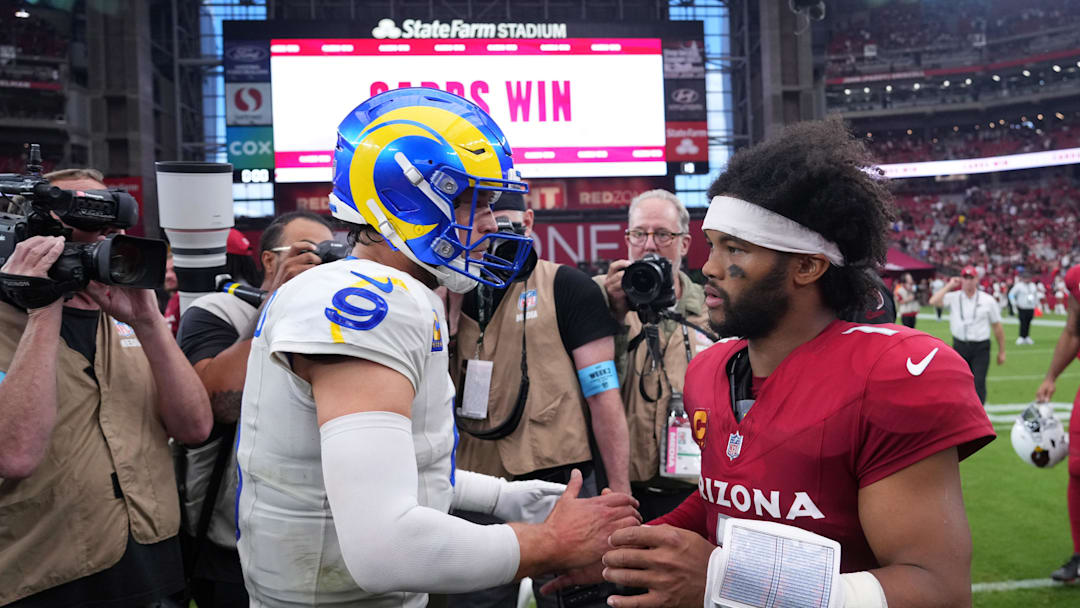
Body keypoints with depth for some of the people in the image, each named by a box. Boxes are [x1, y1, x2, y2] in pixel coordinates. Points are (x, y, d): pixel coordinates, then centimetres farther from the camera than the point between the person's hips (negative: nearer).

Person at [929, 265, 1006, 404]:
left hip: (981, 347, -1)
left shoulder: (988, 300, 3)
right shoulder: (953, 297, 3)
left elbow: (997, 326, 6)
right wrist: (949, 286, -6)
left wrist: (1001, 351, 7)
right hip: (959, 346, 1)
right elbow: (933, 301, -16)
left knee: (979, 383, -8)